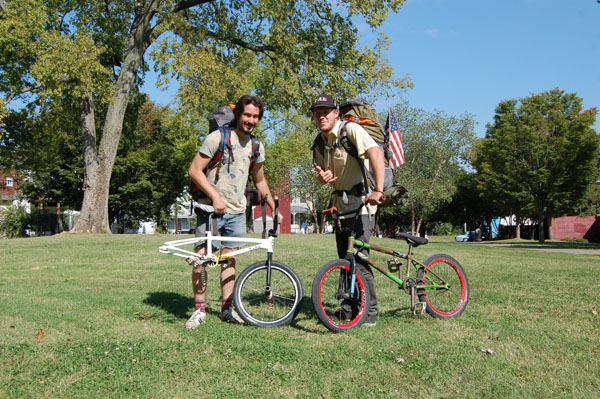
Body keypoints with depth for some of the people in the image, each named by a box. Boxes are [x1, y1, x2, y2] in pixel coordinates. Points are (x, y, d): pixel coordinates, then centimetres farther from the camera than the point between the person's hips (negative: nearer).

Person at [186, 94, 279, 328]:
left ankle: (227, 307, 17)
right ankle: (199, 309, 6)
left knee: (229, 258, 8)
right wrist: (215, 196, -18)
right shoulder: (218, 137, -7)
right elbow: (195, 170, -10)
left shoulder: (256, 147, 9)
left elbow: (259, 181, 21)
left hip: (237, 212, 4)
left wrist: (274, 209, 20)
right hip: (211, 209, -4)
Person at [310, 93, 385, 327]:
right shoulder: (321, 143, 9)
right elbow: (322, 173, 16)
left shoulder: (350, 130, -15)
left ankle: (369, 313, 0)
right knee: (345, 259, 11)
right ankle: (348, 309, 22)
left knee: (359, 258, -12)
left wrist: (378, 190, -40)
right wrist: (322, 176, -11)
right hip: (342, 203, 8)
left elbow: (375, 153, -29)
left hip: (362, 201, -8)